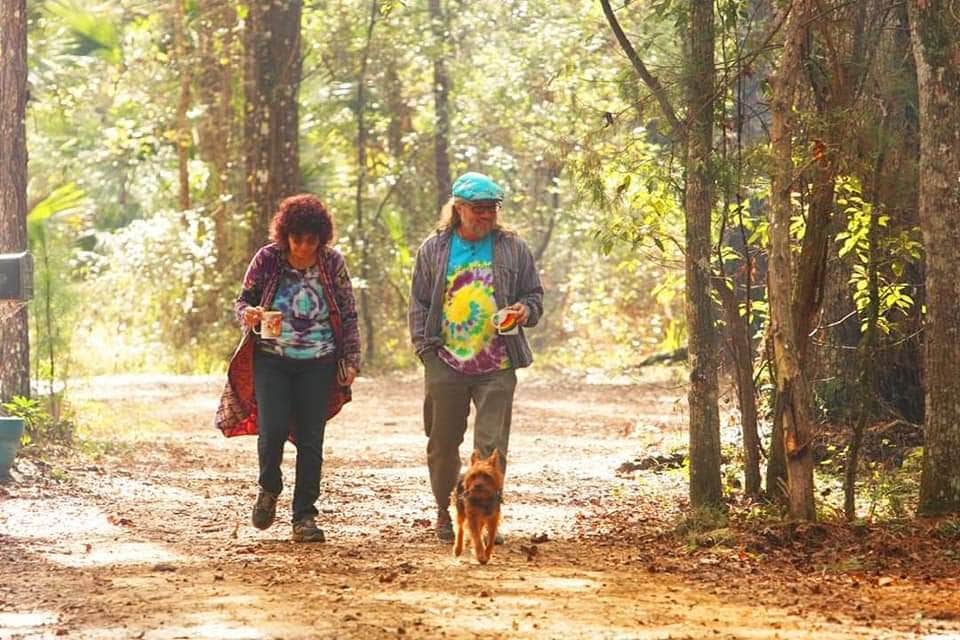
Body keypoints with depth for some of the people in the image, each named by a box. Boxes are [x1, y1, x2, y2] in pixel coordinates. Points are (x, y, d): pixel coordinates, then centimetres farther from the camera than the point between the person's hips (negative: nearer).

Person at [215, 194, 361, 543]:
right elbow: (242, 299, 7)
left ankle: (304, 516, 7)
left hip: (318, 363, 1)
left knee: (311, 439, -1)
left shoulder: (333, 263, -1)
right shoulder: (267, 259, -3)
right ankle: (269, 489, 17)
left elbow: (348, 316, 6)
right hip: (272, 360, -1)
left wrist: (351, 360, 2)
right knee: (273, 430, -13)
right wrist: (248, 314, -17)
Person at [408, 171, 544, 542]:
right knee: (443, 444, 9)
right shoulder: (434, 250, 6)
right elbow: (419, 304, 9)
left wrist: (526, 311, -9)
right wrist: (426, 349, 1)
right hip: (446, 366, 1)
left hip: (496, 368, -1)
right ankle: (445, 511, 26)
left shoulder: (513, 249, 6)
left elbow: (534, 294, 14)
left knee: (491, 445, -9)